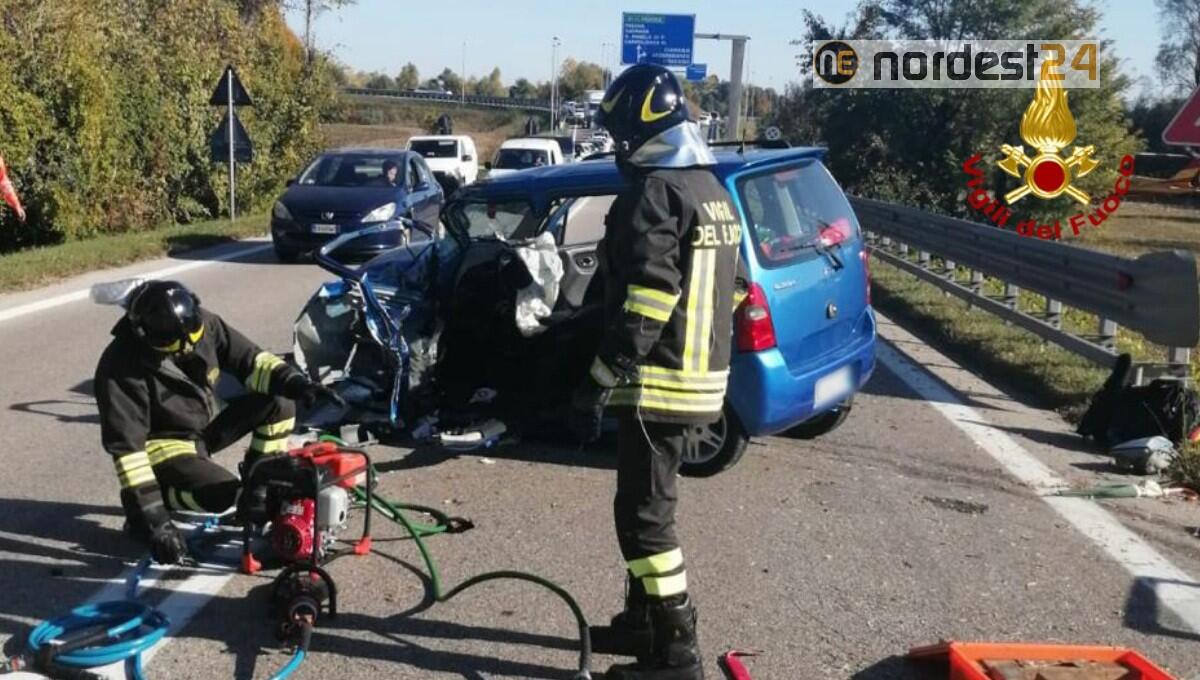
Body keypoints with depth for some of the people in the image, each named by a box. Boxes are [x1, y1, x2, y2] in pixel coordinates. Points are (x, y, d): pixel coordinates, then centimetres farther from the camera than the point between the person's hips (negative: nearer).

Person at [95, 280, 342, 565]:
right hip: (166, 446, -6)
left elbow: (249, 360, -5)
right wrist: (152, 519, -34)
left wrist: (295, 382, -25)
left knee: (280, 402, -10)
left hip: (206, 427, 6)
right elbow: (126, 446, -30)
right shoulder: (121, 368, -29)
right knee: (224, 495, -31)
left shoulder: (203, 324, -15)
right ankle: (141, 506, -7)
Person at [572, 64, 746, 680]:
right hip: (701, 376, 10)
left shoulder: (655, 192, -16)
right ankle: (643, 620, 30)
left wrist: (598, 382, -20)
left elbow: (645, 304, -24)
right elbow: (723, 293, 20)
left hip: (658, 382, -10)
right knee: (648, 502, 20)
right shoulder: (712, 189, 15)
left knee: (643, 513, -3)